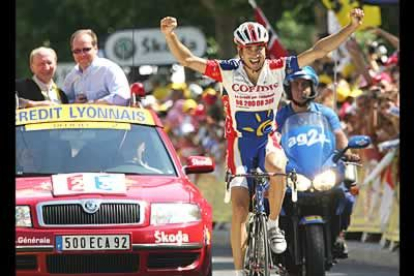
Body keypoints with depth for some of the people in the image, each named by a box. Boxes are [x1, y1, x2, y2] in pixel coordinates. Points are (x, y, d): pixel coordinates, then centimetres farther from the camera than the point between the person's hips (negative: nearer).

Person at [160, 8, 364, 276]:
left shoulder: (278, 69, -10)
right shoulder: (228, 72, -13)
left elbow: (317, 51, -11)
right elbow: (186, 59, -15)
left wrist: (352, 27, -18)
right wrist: (170, 34, -32)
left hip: (268, 141, 0)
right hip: (239, 143, 0)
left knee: (277, 167, -36)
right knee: (240, 210, -7)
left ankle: (273, 225, -14)